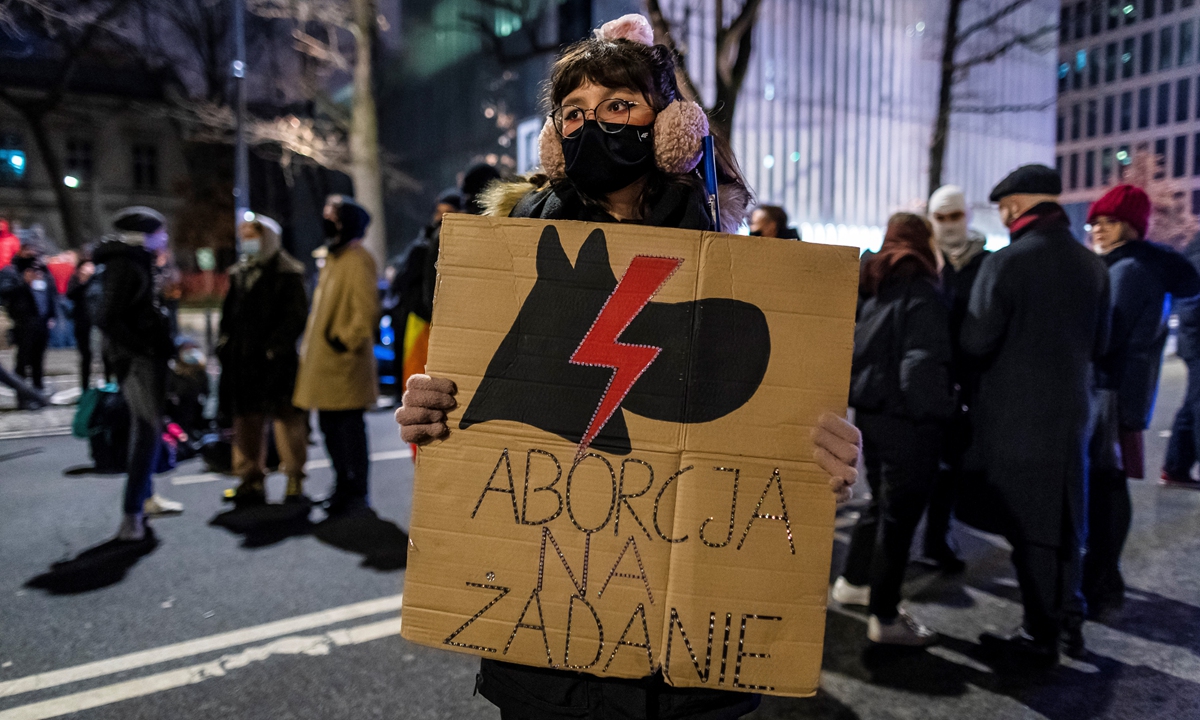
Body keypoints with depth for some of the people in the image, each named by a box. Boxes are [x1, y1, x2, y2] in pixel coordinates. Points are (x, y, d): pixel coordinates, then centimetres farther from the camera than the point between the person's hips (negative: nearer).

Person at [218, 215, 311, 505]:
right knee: (246, 420, 10)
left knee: (287, 419, -4)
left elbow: (296, 315, -10)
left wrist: (275, 346, -17)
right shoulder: (239, 273, 18)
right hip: (244, 361, 7)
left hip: (277, 359, -7)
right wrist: (226, 343, 10)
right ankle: (252, 479, 20)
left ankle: (295, 482, 4)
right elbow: (229, 314, 22)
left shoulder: (287, 272, -3)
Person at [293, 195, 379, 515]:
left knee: (349, 426, -4)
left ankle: (356, 491, 6)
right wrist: (311, 346, 19)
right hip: (324, 361, 10)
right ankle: (343, 485, 28)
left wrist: (346, 339, -18)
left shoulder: (357, 260, -13)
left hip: (345, 360, -10)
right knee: (330, 426, 15)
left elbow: (367, 311, -22)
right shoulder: (332, 258, 18)